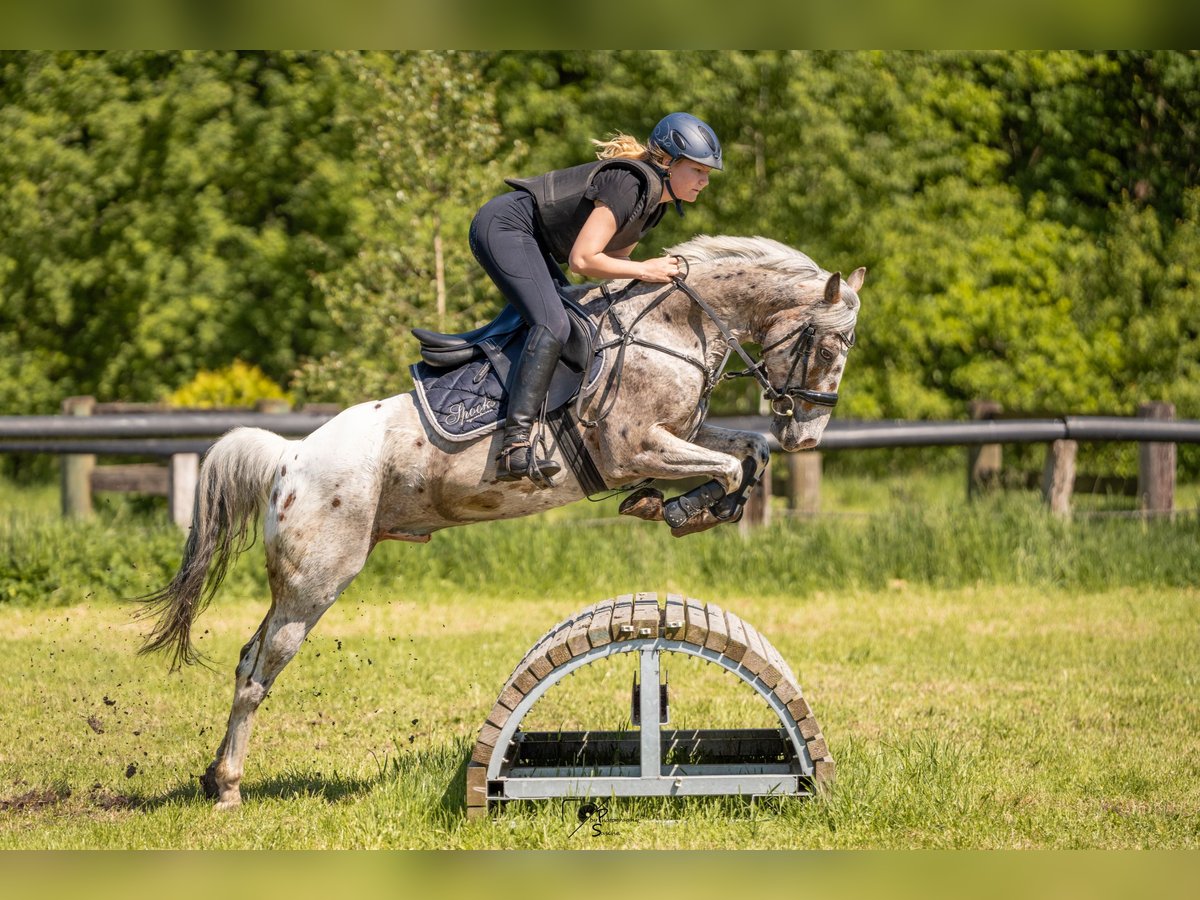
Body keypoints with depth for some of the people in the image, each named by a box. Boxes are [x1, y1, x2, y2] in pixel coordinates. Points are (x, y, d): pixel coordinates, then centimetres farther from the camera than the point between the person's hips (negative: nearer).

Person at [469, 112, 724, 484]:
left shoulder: (655, 200, 8)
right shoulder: (629, 184, -23)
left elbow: (611, 257, 13)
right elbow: (582, 260, -26)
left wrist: (658, 273, -3)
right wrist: (643, 270, -20)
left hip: (529, 241, 11)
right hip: (503, 227, -11)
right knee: (552, 325, -25)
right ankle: (515, 447, -33)